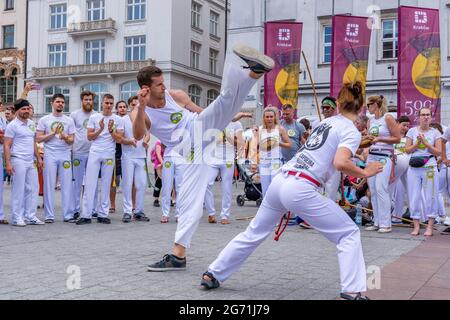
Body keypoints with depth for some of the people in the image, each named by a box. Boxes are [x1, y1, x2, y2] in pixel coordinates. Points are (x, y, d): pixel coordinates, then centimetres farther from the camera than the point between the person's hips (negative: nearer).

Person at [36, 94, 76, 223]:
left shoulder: (69, 120, 10)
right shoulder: (44, 120, 5)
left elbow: (72, 140, 7)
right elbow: (38, 139, 0)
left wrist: (65, 138, -15)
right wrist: (53, 133, -10)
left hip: (65, 154, 2)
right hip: (50, 155, -1)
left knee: (67, 185, 1)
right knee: (49, 185, 1)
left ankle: (68, 215, 7)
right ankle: (49, 215, 7)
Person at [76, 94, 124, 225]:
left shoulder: (118, 120, 6)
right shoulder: (94, 117, 7)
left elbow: (119, 139, 1)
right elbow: (89, 137, 3)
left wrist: (111, 130, -15)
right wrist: (100, 129, -11)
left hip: (109, 155, 0)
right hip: (94, 154, 0)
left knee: (106, 185, 4)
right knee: (90, 184, -4)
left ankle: (103, 214, 10)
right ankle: (86, 215, -3)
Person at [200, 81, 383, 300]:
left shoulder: (326, 122, 22)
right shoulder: (352, 131, 1)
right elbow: (340, 163, -17)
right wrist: (365, 173, -1)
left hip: (279, 181, 7)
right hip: (301, 189, -7)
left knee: (253, 233, 20)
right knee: (349, 234, 7)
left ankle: (212, 275, 28)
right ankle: (352, 291, -3)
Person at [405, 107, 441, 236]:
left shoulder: (435, 132, 4)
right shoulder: (412, 131, 7)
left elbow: (438, 152, -2)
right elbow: (407, 150, 4)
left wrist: (425, 143, -11)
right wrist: (417, 143, -10)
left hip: (430, 168, -1)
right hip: (414, 168, 1)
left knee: (431, 197, 1)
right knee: (414, 196, 3)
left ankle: (430, 227, 9)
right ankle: (416, 226, 12)